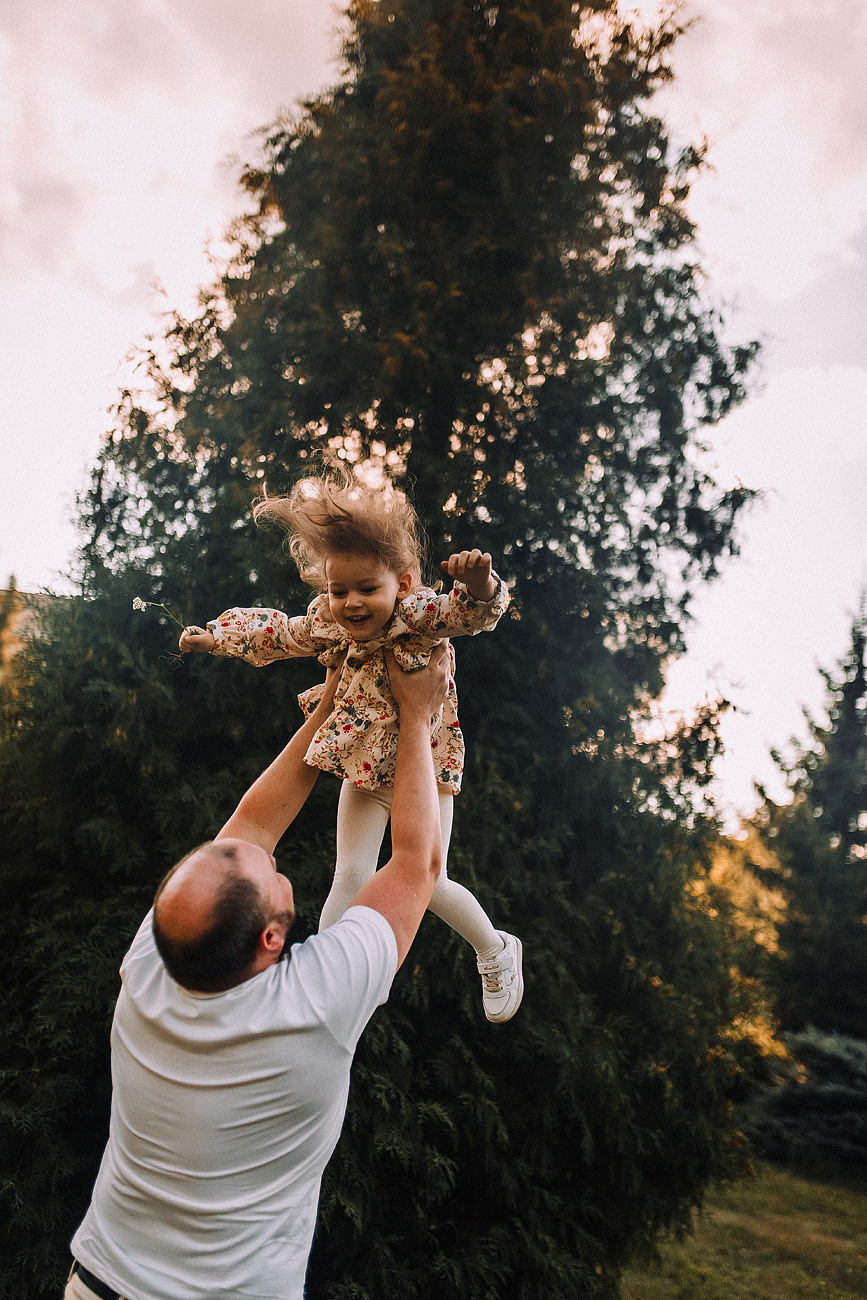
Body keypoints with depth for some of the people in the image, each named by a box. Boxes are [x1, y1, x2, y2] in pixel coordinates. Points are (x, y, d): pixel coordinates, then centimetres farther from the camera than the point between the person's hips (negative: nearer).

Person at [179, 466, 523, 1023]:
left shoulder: (420, 613, -24)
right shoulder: (329, 623, -9)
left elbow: (473, 613, -41)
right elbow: (277, 634, 10)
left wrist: (480, 585, -63)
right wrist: (217, 636, 14)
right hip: (364, 771, 4)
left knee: (427, 881, 3)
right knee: (351, 877, 0)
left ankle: (497, 952, 31)